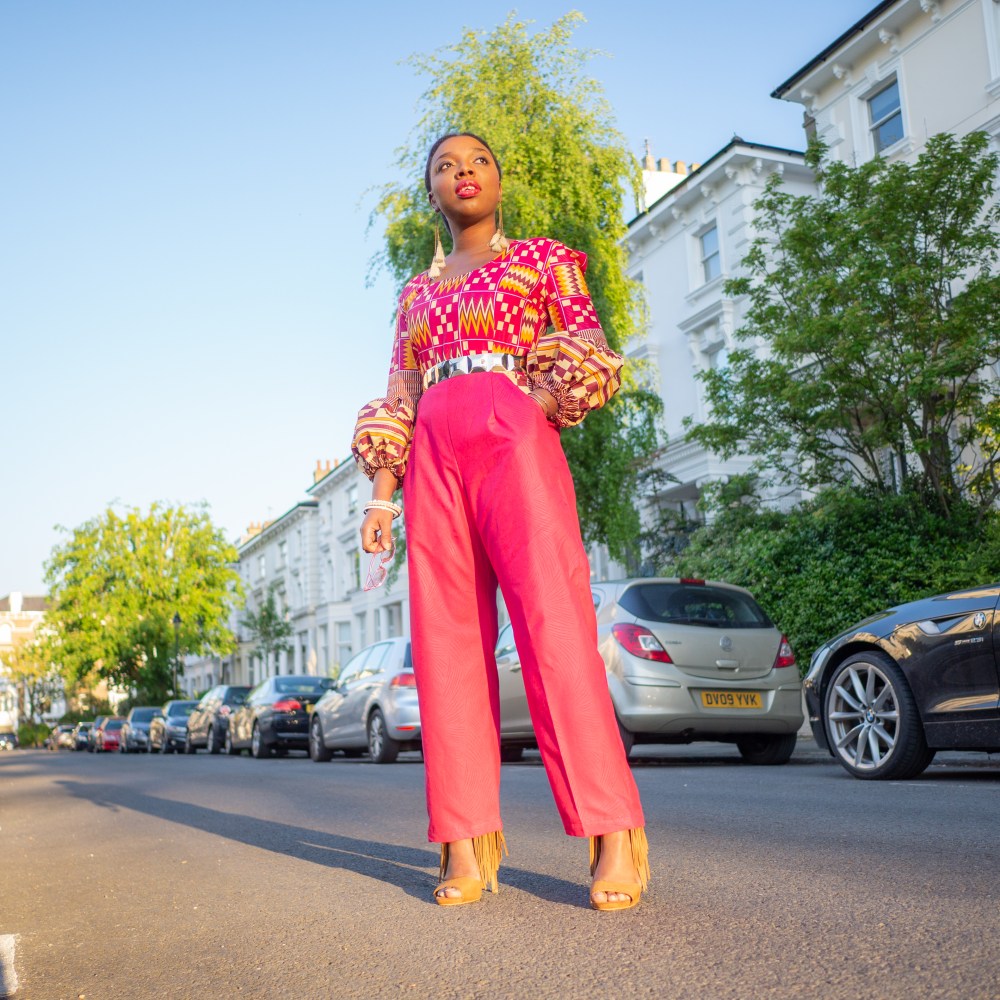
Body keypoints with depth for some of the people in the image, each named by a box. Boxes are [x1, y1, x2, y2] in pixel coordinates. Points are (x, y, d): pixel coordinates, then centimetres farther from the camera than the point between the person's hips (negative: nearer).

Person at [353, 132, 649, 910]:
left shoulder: (542, 258, 17)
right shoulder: (418, 291, 26)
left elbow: (595, 355, 8)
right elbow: (399, 399, 19)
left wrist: (548, 399, -11)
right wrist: (382, 495, 9)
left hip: (514, 442, -4)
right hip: (435, 455, 4)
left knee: (553, 621, -16)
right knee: (447, 640, -4)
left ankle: (614, 836, -13)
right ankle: (467, 844, -1)